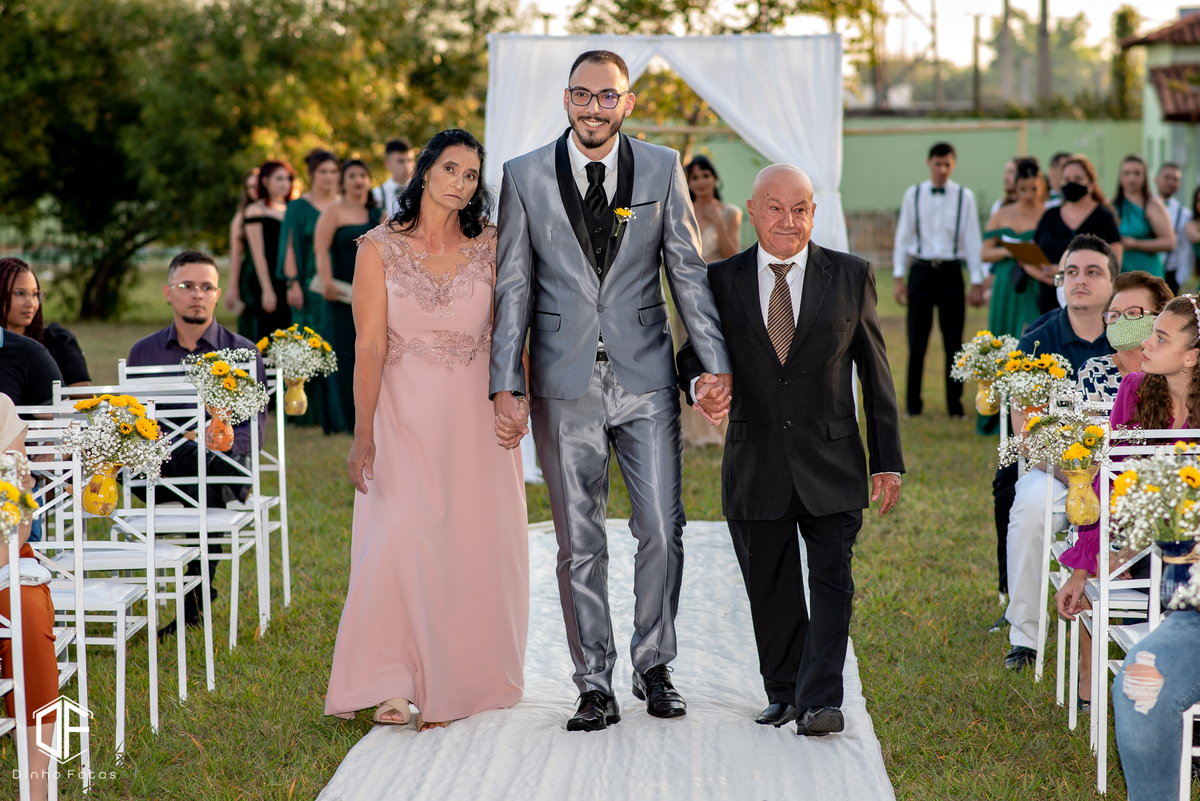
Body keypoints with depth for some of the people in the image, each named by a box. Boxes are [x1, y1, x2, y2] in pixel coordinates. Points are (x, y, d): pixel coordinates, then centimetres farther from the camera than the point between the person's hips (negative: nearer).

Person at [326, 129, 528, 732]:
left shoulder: (490, 245, 4)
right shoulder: (380, 248, -2)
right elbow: (369, 347, -6)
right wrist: (363, 432, -11)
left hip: (474, 414, 2)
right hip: (404, 412, -2)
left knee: (475, 546, 4)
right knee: (398, 540, -12)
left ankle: (458, 682, 17)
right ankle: (391, 684, -4)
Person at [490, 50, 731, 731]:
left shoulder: (662, 168, 4)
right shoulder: (526, 177, 3)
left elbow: (689, 272, 5)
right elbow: (513, 287, 3)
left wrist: (717, 363, -3)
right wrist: (506, 386, -3)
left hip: (645, 380, 0)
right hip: (565, 387, 0)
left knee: (663, 531, -2)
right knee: (579, 545, 5)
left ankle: (654, 665, 18)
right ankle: (596, 688, 14)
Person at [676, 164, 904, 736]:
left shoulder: (851, 276, 2)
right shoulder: (722, 281, 3)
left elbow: (875, 371, 4)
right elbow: (693, 350, 8)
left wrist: (888, 461, 2)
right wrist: (699, 381, -18)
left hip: (831, 464, -1)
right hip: (755, 466, 1)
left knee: (831, 580, -5)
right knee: (770, 589, 10)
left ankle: (820, 700, -2)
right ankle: (784, 691, 25)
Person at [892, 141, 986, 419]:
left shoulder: (964, 196, 2)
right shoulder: (913, 195, 4)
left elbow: (973, 240, 3)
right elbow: (903, 237, 8)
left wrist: (977, 282, 0)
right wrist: (899, 278, 3)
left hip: (951, 271, 0)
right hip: (921, 270, 0)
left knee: (953, 340, 3)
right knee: (917, 339, 2)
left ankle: (954, 404, 10)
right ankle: (913, 403, 11)